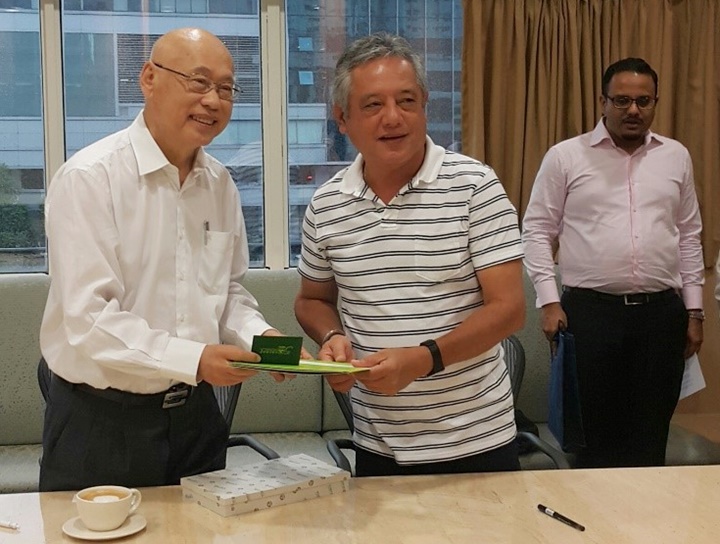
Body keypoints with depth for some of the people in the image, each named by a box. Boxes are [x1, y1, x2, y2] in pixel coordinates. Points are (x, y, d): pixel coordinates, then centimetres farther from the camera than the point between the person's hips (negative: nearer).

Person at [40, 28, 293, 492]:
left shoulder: (220, 184, 6)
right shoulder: (90, 178, -15)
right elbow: (89, 319, -20)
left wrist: (258, 335, -5)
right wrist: (193, 359, -27)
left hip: (195, 413, 6)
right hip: (101, 419, -6)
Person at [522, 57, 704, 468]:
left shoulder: (676, 157, 10)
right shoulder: (565, 157, 0)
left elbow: (689, 235, 13)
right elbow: (537, 230, 0)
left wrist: (695, 310, 10)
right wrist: (549, 301, -8)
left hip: (661, 312, 3)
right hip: (589, 310, -3)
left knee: (651, 430, 9)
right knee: (594, 427, 4)